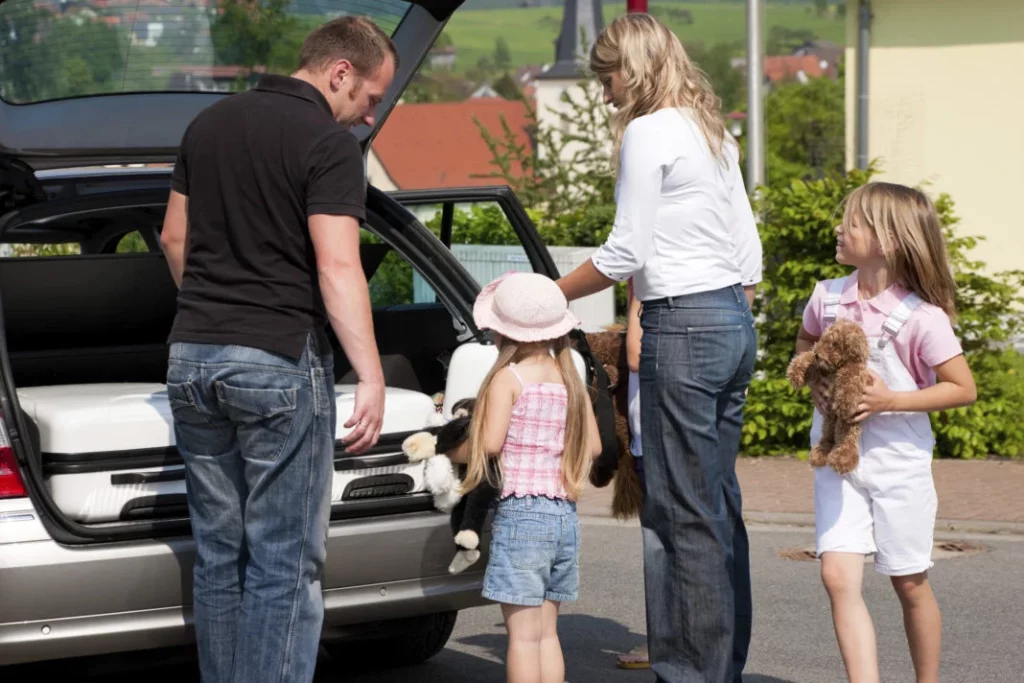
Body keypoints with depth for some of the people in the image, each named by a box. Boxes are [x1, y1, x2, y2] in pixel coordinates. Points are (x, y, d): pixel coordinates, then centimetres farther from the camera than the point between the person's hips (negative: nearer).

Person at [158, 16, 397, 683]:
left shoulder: (210, 123, 12)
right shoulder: (329, 142, -10)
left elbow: (174, 238, 19)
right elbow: (337, 266, -18)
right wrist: (371, 378, -19)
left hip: (194, 356, 7)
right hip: (280, 361, -7)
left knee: (218, 553, 13)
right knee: (285, 565, -2)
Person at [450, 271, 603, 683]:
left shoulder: (508, 378, -9)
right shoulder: (570, 379, 10)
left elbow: (490, 442, -15)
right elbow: (593, 446, 12)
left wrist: (453, 453, 2)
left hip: (521, 511, -6)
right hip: (565, 514, 7)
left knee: (523, 631, -5)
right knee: (547, 631, 12)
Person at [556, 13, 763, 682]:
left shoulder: (648, 132, -9)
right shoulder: (714, 132, 17)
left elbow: (625, 252, -12)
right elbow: (748, 250, 19)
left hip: (683, 327, -9)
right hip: (735, 321, 9)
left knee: (685, 512, -5)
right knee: (720, 506, 12)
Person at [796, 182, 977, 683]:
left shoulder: (922, 317, -16)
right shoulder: (827, 297, -1)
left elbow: (964, 389, -12)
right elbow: (806, 341, 20)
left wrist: (890, 400, -21)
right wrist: (813, 380, -1)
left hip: (898, 462, -3)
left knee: (910, 584, 11)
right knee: (838, 577, -12)